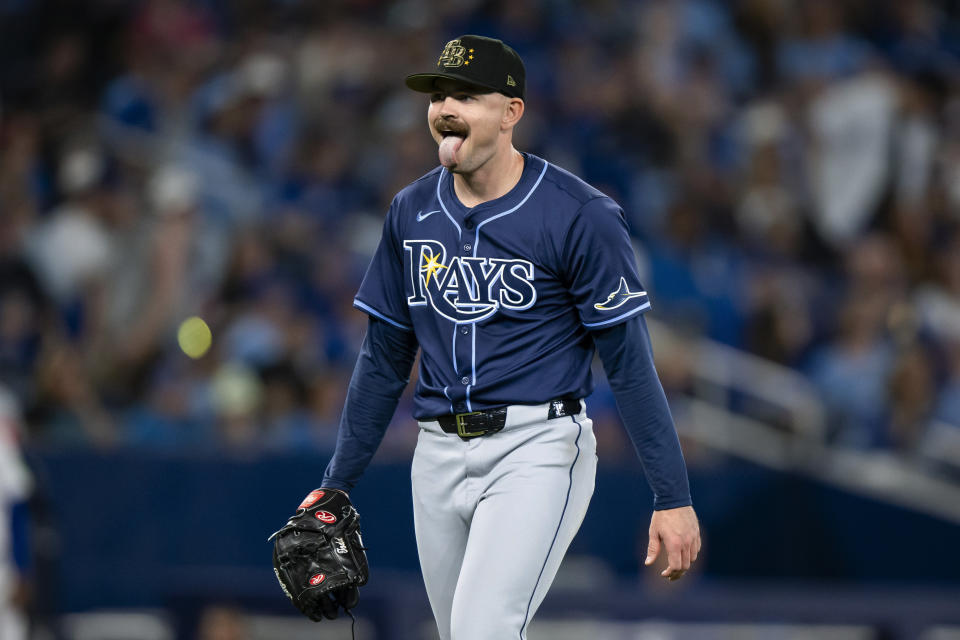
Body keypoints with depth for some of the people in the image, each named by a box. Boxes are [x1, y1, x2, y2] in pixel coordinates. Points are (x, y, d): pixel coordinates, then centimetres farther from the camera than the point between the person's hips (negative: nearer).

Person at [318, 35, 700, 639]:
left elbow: (630, 363, -8)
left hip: (537, 448, -6)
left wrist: (673, 498, -11)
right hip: (440, 454, 6)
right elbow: (383, 360, 17)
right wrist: (334, 487, 16)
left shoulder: (580, 216, -8)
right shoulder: (412, 212, 9)